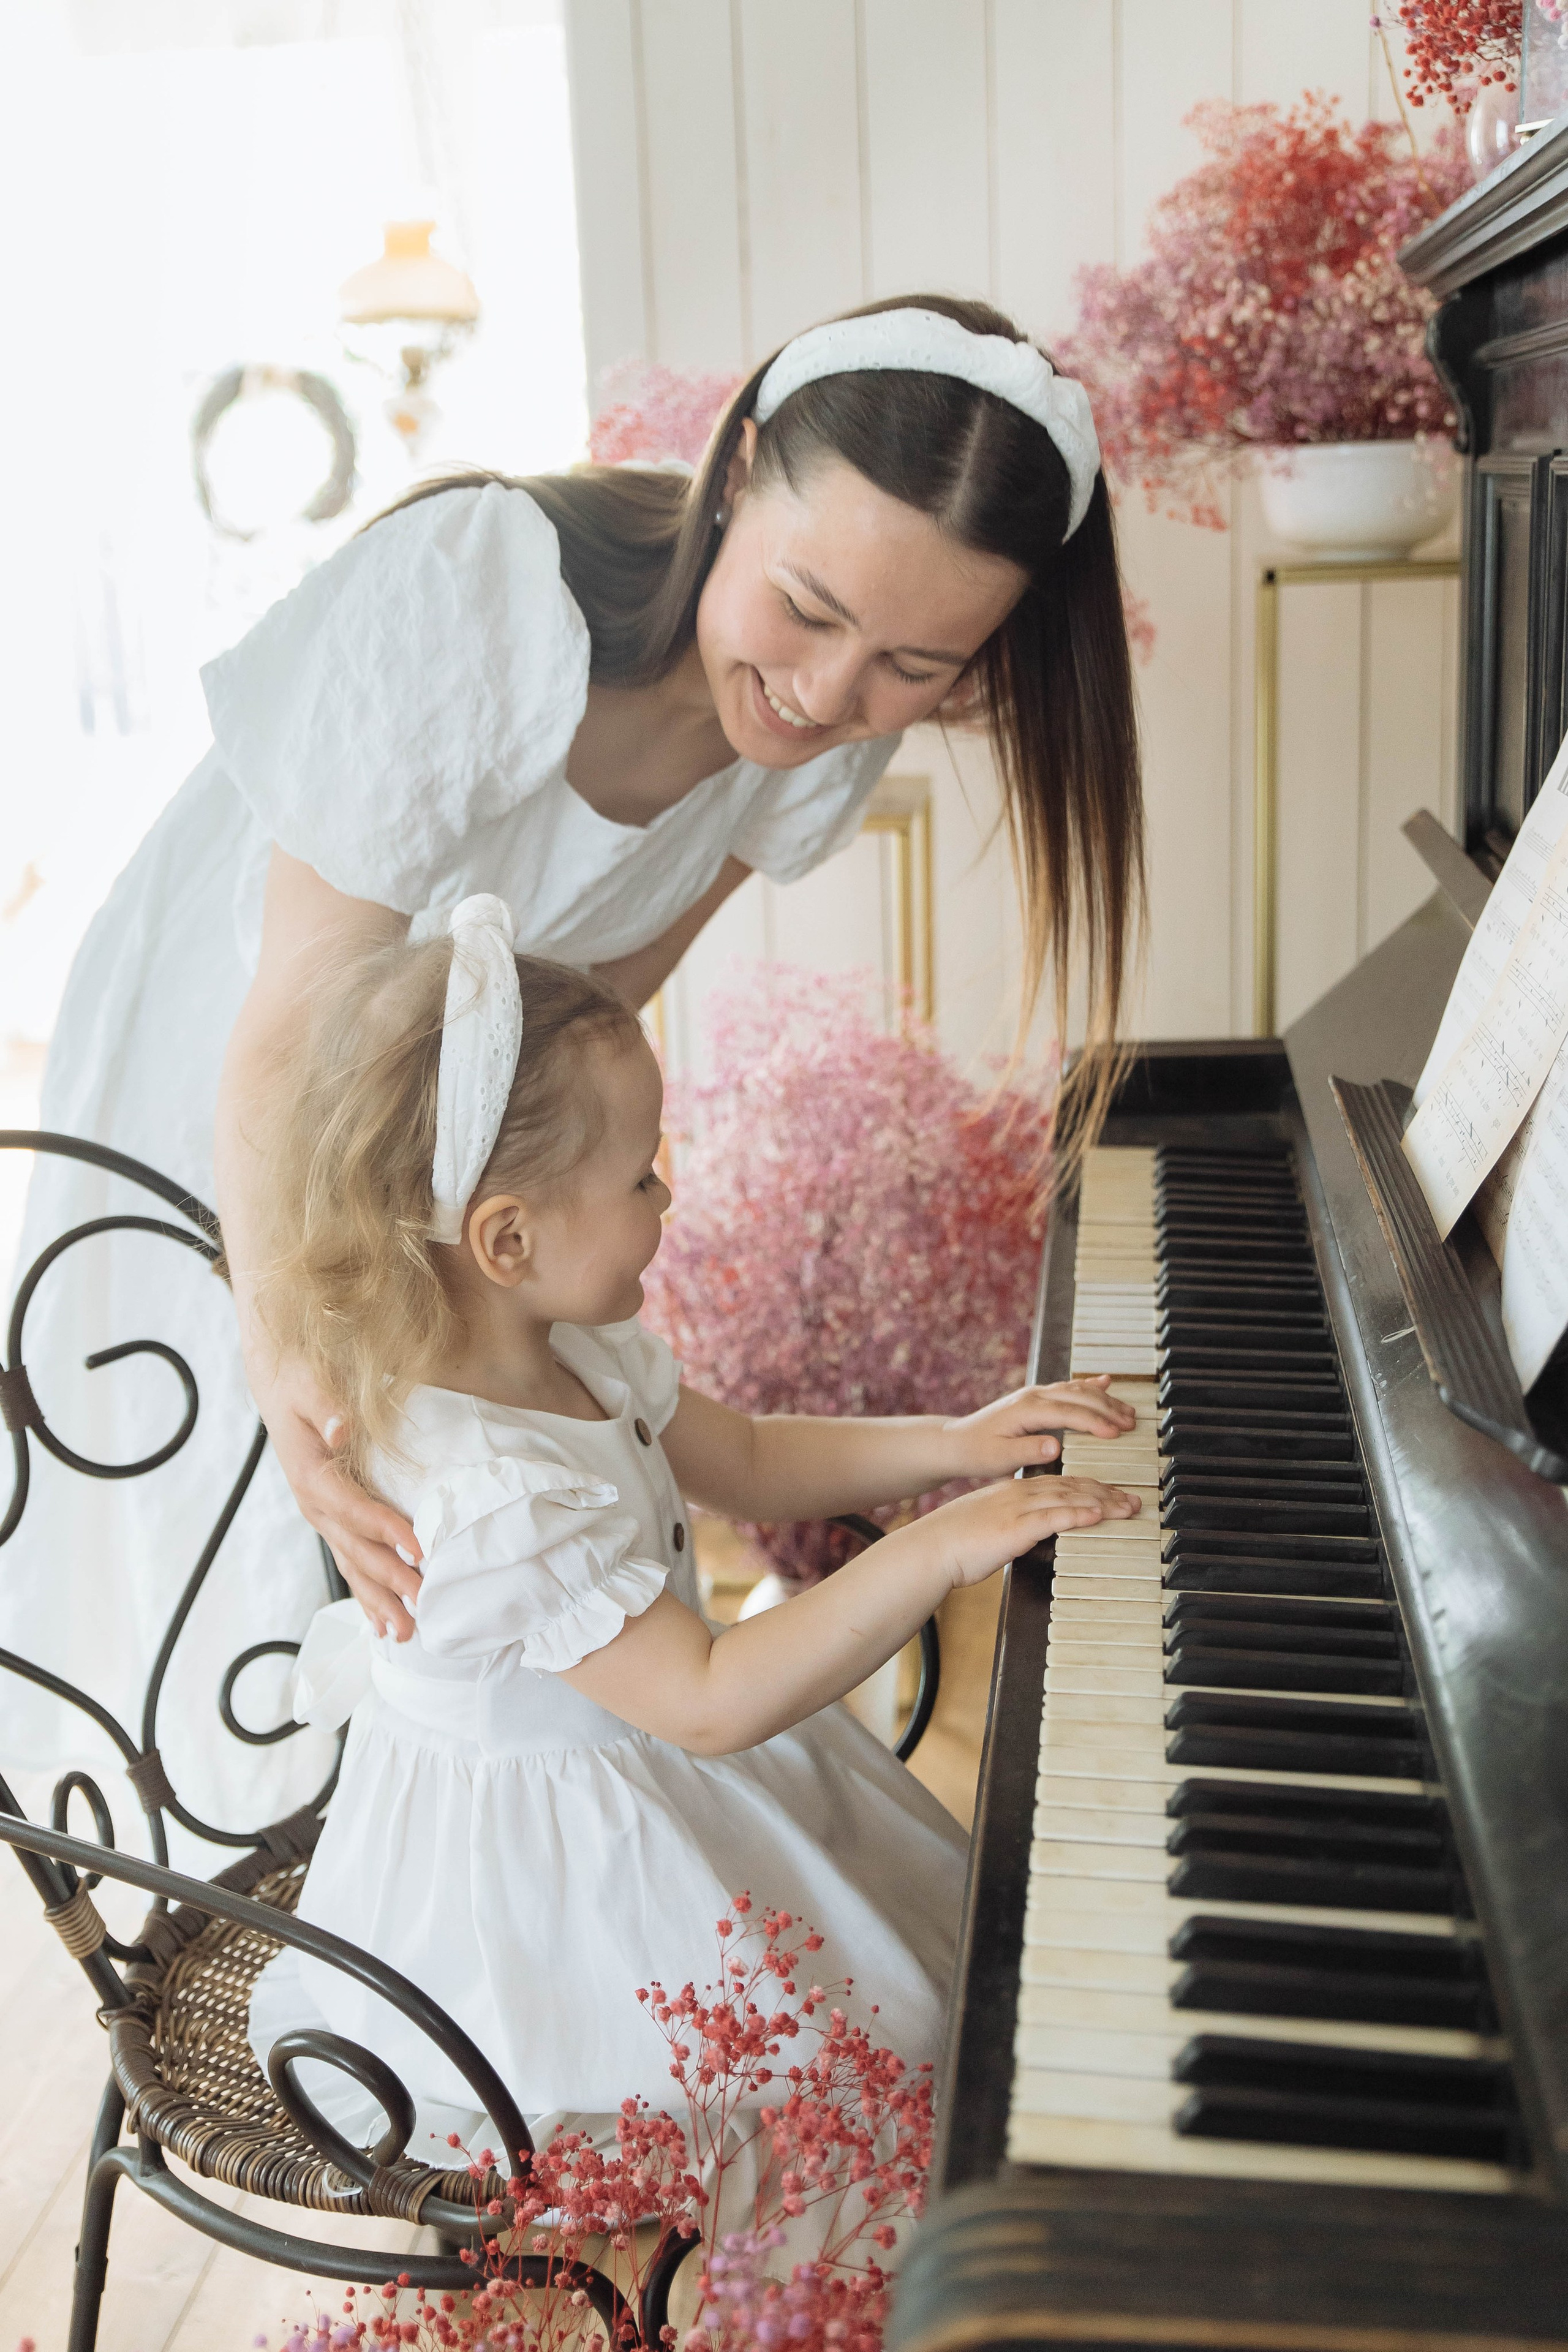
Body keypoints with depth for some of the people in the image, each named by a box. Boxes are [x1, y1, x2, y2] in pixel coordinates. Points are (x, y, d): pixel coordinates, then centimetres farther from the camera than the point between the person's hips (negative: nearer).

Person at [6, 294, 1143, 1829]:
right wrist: (283, 1344, -50)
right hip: (224, 1034, -4)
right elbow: (292, 1038, -38)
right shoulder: (460, 598, -40)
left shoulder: (834, 732, -22)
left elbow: (608, 982, -13)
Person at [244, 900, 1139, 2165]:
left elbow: (747, 1459, 8)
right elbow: (710, 1705, -35)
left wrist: (955, 1443, -3)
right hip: (547, 1886, -9)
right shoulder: (489, 1492, -37)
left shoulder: (572, 1348, -7)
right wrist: (934, 1551, -36)